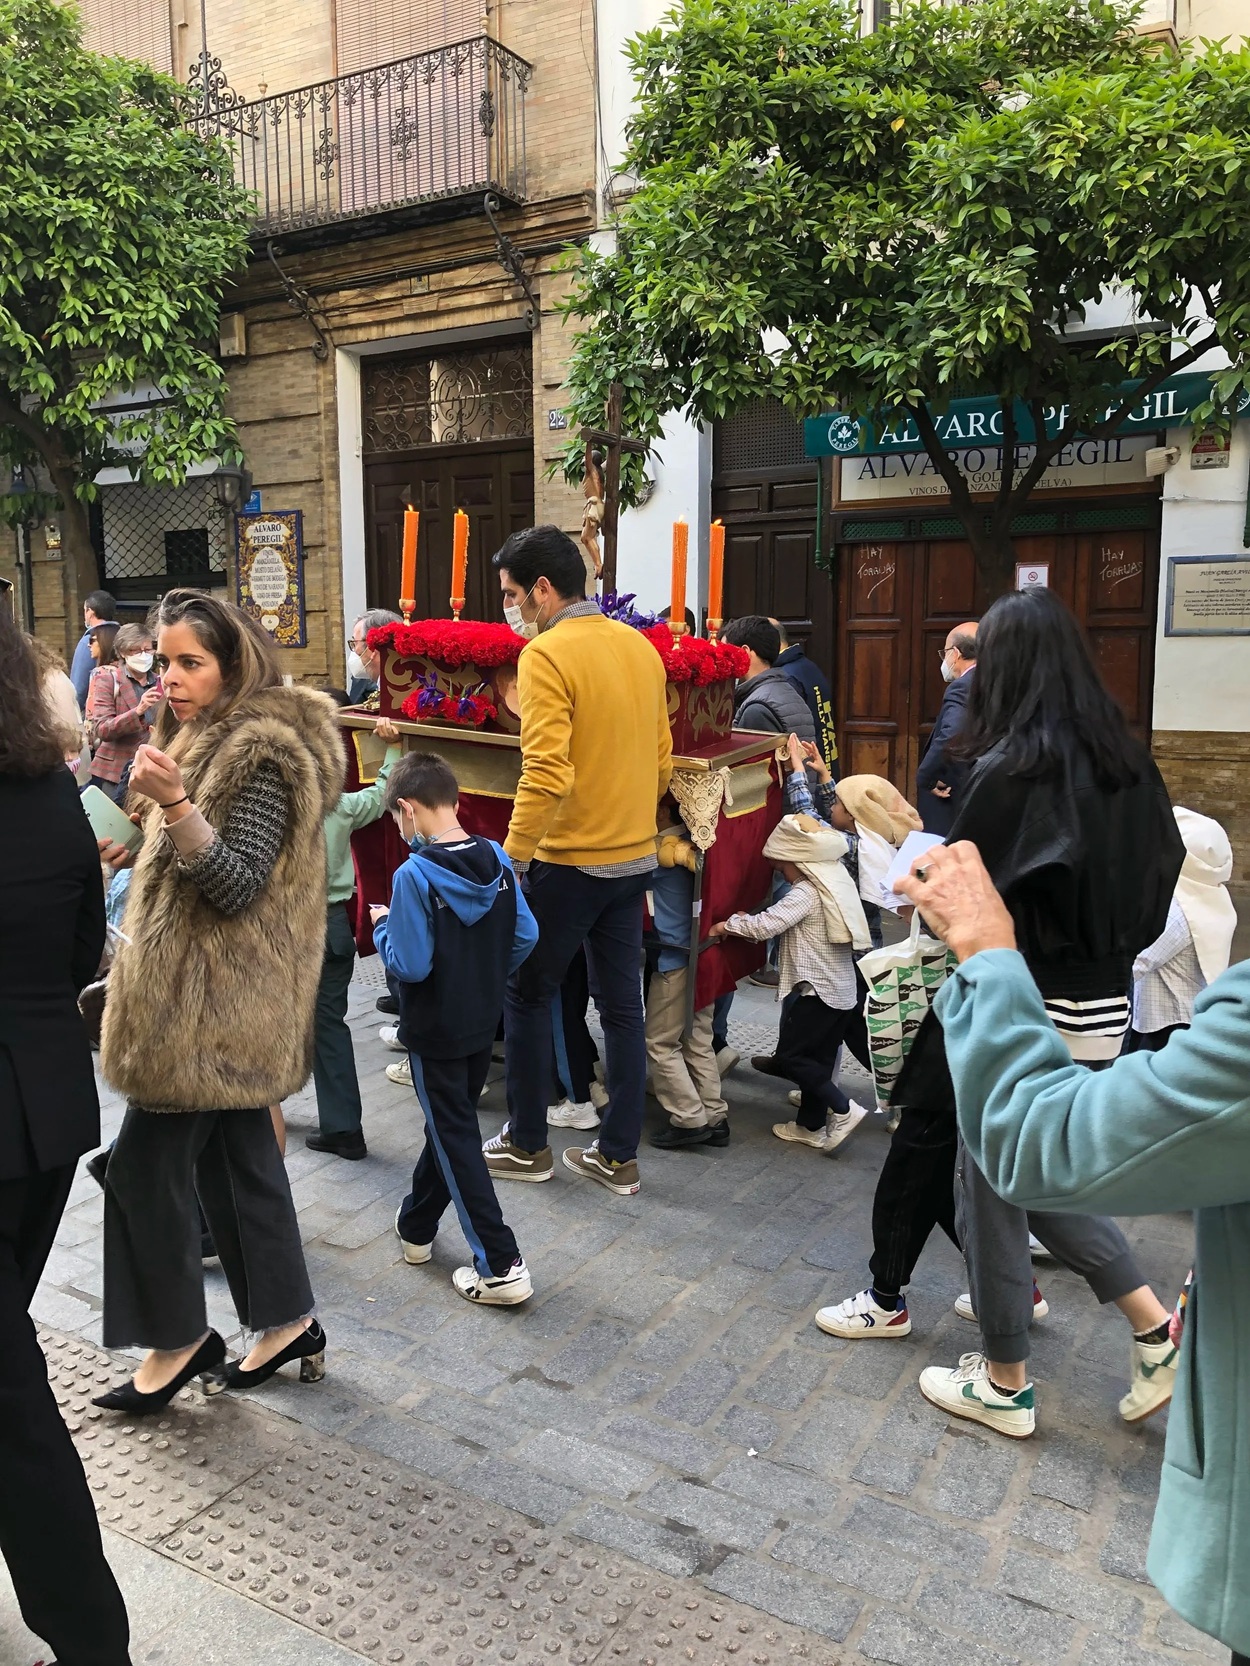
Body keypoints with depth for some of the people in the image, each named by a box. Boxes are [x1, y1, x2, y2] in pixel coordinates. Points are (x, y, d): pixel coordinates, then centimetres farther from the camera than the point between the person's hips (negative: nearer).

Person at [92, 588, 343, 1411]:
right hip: (215, 1001, 10)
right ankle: (288, 1322, 25)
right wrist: (142, 848, 17)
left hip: (214, 1004, -10)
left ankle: (177, 1338, 17)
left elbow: (238, 883, -23)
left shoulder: (261, 753, -17)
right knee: (239, 1161, 14)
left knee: (145, 1166, 0)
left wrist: (173, 804, -32)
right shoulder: (211, 739, 15)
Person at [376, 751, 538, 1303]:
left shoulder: (415, 876, -22)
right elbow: (525, 936, -1)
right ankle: (416, 1225, 41)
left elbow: (408, 964, -24)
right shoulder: (496, 858, -4)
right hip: (483, 1023, 7)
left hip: (435, 1032, -7)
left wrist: (384, 926, -5)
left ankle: (501, 1267, 4)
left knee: (456, 1139, 3)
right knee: (449, 1122, 21)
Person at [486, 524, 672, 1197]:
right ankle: (618, 1154, 22)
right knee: (622, 1003, 12)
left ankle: (526, 1144, 23)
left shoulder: (547, 653, -15)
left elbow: (546, 772, -24)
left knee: (526, 995, 11)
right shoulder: (640, 646, 7)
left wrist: (511, 859, -18)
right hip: (634, 856, 7)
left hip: (568, 859, -7)